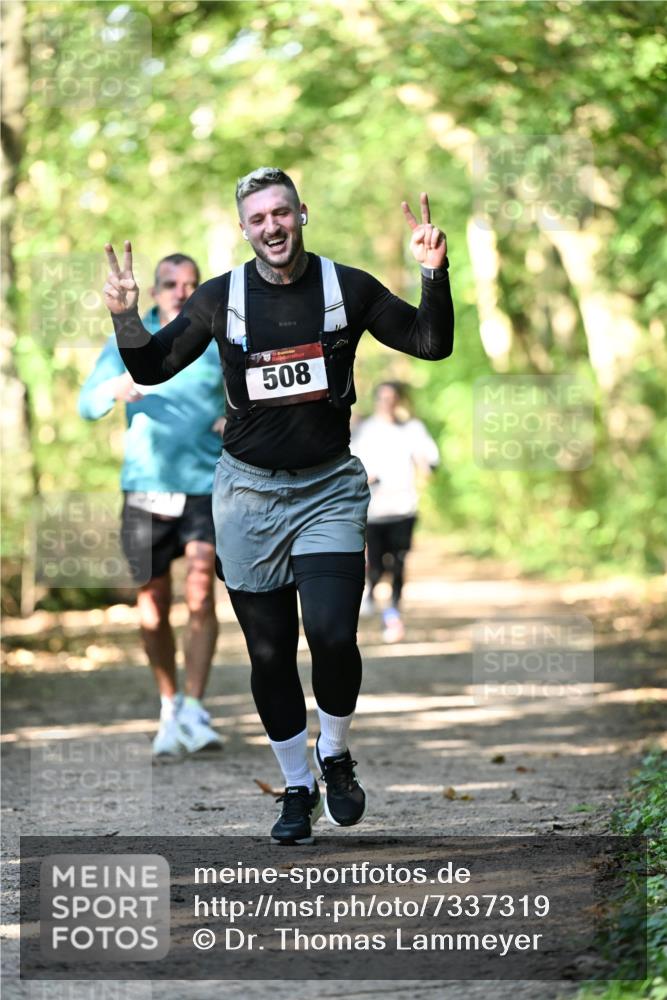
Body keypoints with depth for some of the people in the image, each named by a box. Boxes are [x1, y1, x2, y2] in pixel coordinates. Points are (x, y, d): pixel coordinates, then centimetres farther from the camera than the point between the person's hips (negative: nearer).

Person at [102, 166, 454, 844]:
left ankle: (334, 756, 8)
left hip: (329, 489, -1)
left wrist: (433, 275, -12)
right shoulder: (220, 297, 0)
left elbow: (432, 345, 3)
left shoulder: (347, 288, -1)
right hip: (248, 492, 2)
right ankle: (297, 790, 23)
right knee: (269, 654, 6)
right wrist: (125, 316, -11)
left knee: (332, 634, -20)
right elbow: (151, 368, 7)